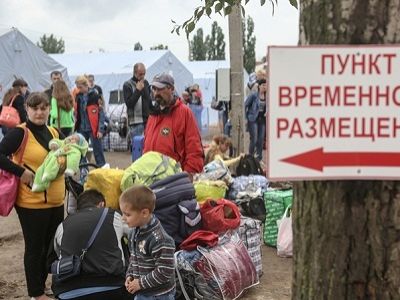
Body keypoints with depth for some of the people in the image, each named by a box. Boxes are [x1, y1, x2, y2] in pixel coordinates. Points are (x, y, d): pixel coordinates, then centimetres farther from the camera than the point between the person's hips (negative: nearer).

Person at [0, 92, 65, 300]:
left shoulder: (54, 133, 9)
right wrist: (22, 172, -24)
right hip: (32, 203, -7)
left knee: (52, 246, 16)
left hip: (56, 201, 7)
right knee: (35, 248, 5)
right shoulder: (20, 133, -12)